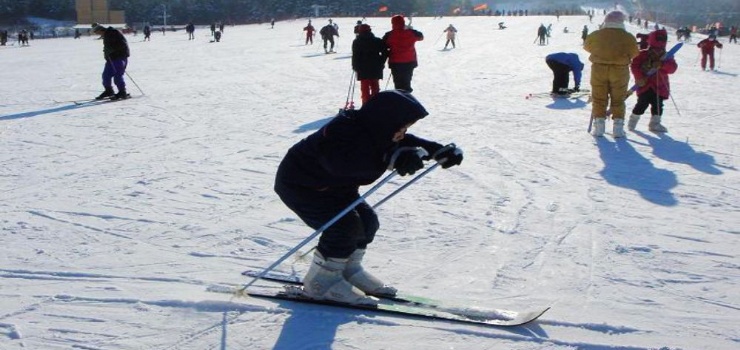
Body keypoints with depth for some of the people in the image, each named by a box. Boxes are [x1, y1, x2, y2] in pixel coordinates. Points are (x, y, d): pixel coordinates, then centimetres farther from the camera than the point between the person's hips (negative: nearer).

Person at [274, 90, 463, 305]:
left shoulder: (376, 131, -6)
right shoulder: (344, 131, -34)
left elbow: (410, 143, 8)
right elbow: (342, 162, -53)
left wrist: (441, 151, -8)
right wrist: (390, 159, -60)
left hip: (332, 186, 10)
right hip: (298, 185, -10)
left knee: (367, 221, 4)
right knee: (346, 225, -21)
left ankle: (349, 271, 21)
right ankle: (321, 281, -6)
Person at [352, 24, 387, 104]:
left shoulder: (357, 42, -3)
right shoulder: (377, 41, 4)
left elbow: (355, 56, -7)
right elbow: (385, 52, 0)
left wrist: (355, 66, 1)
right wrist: (381, 63, 7)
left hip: (363, 69, -3)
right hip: (375, 68, 3)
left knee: (365, 87, 1)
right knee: (375, 87, 12)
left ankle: (366, 103, -3)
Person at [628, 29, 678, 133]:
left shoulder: (666, 57, 7)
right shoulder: (643, 55, 0)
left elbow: (673, 67, -8)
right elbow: (634, 66, -4)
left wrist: (662, 64, -24)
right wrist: (640, 77, -16)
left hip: (659, 86, 3)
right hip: (645, 85, -3)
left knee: (657, 105, 0)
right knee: (642, 104, -6)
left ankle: (655, 123, 13)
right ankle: (633, 121, 13)